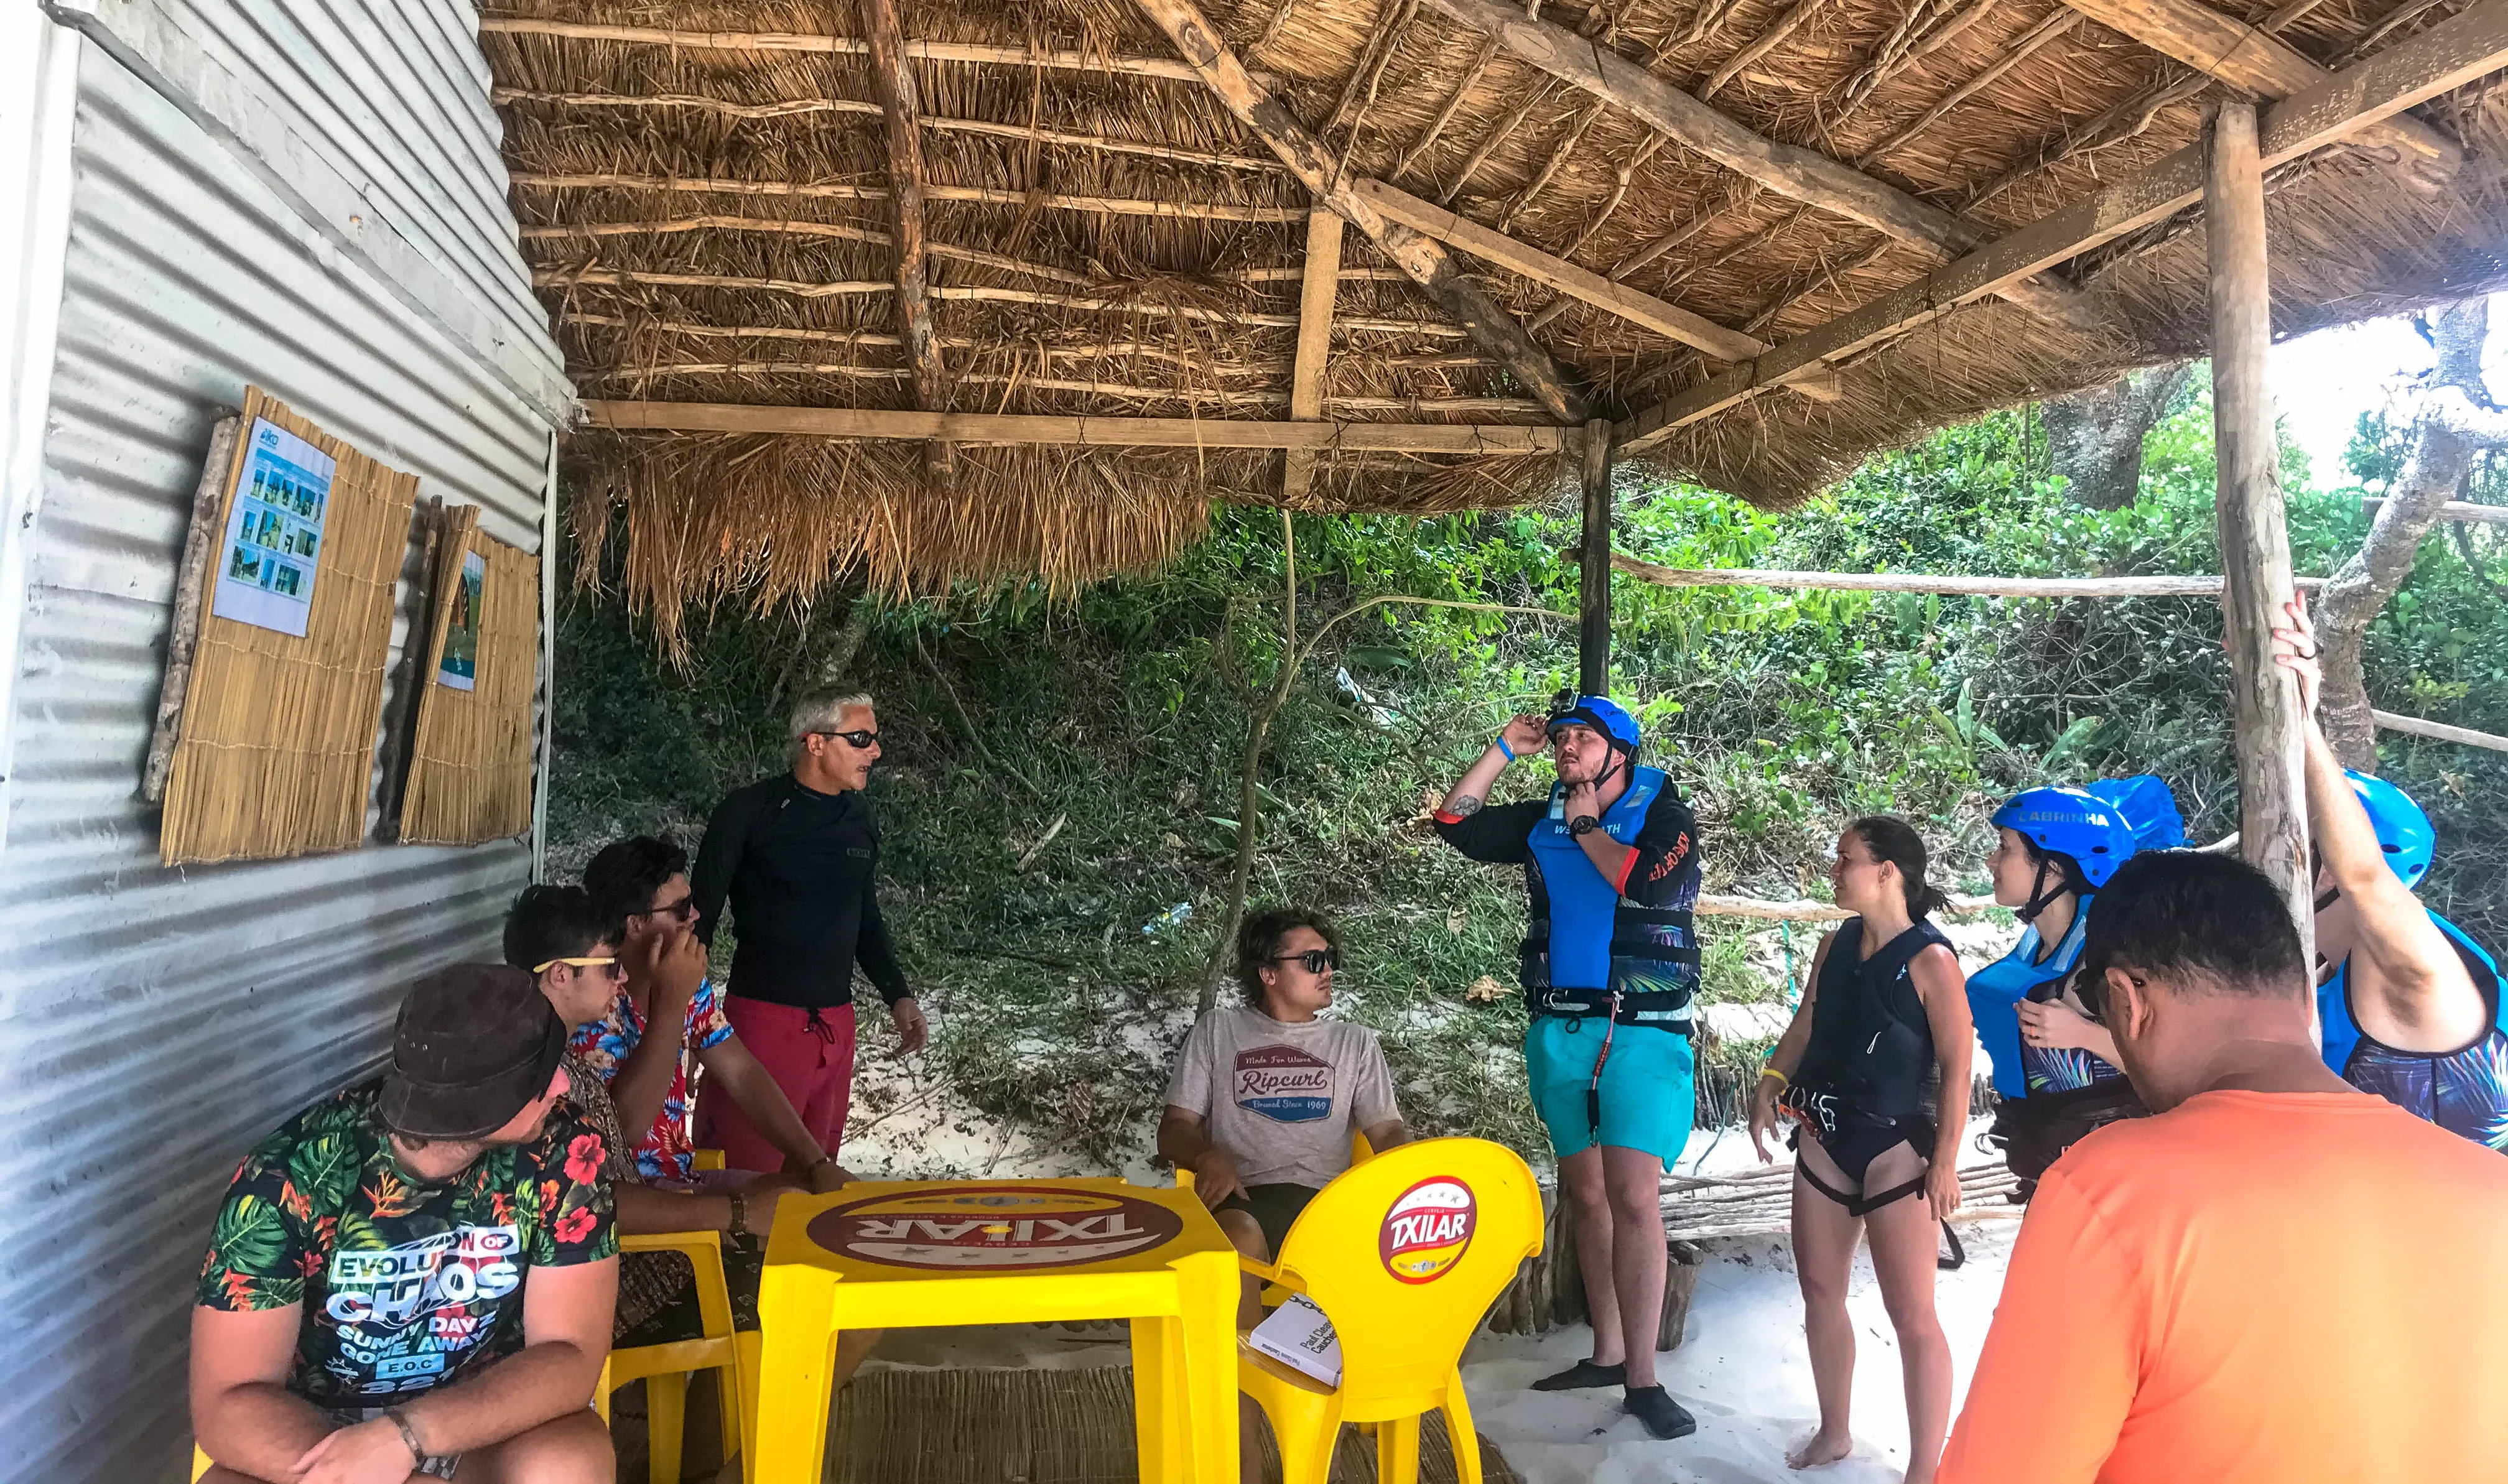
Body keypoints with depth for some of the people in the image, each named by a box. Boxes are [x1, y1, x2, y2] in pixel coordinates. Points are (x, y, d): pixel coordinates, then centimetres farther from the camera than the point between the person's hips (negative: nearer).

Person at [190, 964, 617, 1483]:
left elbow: (572, 1356, -19)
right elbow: (226, 1405, -20)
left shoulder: (563, 1153, -20)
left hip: (494, 1413, 1)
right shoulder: (289, 1176, -21)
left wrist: (406, 1436, -34)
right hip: (317, 1426, 0)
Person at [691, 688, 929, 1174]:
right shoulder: (749, 811, -8)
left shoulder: (860, 817, 9)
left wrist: (898, 996, 12)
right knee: (744, 1170, -2)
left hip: (836, 1024, 6)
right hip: (762, 1018, -5)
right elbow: (701, 914, -4)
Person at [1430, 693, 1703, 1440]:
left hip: (1641, 1033, -5)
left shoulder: (1665, 818, -1)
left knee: (1634, 1197, -13)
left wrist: (1589, 827, -8)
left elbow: (1654, 888, -20)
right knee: (1586, 1194, 11)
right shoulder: (1545, 821, 12)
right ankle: (1606, 1354, 21)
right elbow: (1456, 825, 7)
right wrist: (1504, 749, 4)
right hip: (1560, 1032, 5)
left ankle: (1642, 1378, -6)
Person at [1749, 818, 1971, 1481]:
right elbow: (1804, 1027, 14)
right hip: (1824, 1141, 7)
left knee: (1911, 1315, -1)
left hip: (1895, 1150, -7)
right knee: (1819, 1291, 16)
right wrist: (1769, 1089, 2)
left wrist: (1945, 1162, -14)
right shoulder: (1836, 945, 4)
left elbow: (1956, 1066, -14)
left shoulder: (1930, 960, -15)